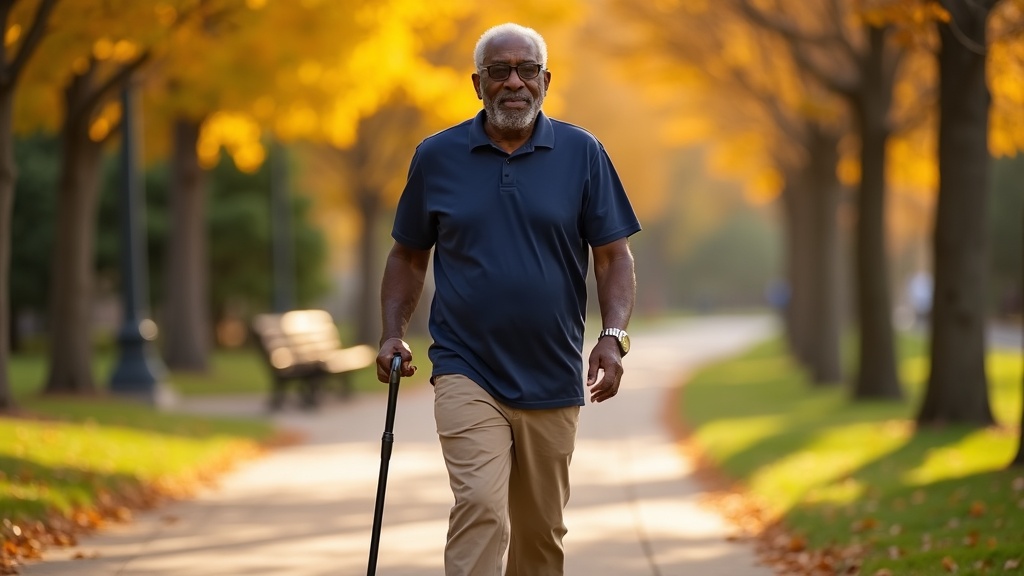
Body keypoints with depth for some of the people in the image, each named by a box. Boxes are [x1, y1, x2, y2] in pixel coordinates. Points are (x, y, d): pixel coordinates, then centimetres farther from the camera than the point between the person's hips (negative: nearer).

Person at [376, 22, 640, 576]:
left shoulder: (582, 154, 3)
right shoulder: (437, 156, 3)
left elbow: (614, 256, 2)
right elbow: (408, 255, 13)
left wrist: (613, 336, -12)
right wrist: (392, 333, 0)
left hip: (553, 380, 2)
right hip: (467, 374, -2)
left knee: (541, 530, 11)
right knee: (480, 508, -20)